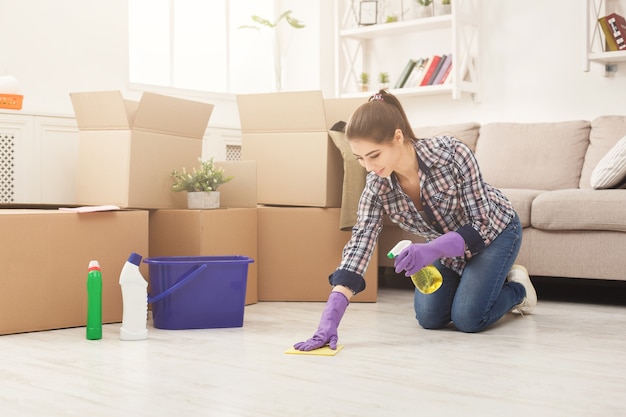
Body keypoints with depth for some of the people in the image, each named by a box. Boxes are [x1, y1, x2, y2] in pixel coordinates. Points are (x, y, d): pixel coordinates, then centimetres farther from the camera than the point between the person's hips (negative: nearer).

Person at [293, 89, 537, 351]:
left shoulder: (452, 153, -37)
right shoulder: (377, 186, -25)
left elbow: (482, 225, -30)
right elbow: (359, 244, -29)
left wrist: (430, 251, -47)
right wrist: (330, 317, -40)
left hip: (494, 231, -4)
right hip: (448, 245, 4)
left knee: (468, 319, -17)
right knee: (429, 318, -6)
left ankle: (518, 288, 13)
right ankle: (468, 281, 22)